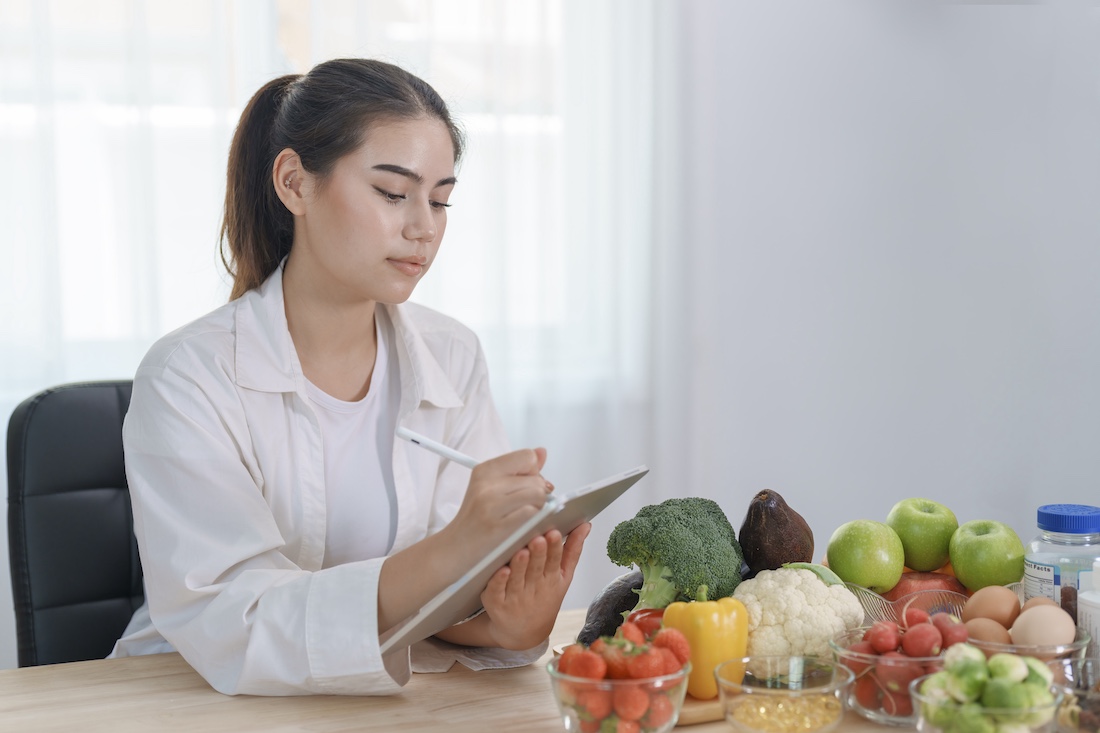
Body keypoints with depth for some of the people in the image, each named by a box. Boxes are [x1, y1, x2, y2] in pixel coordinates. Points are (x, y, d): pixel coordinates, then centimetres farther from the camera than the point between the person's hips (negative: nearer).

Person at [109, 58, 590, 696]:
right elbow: (231, 630, -23)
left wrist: (504, 624, -27)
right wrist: (447, 553, -36)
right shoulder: (188, 378, -14)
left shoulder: (454, 360, -1)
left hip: (384, 705, 3)